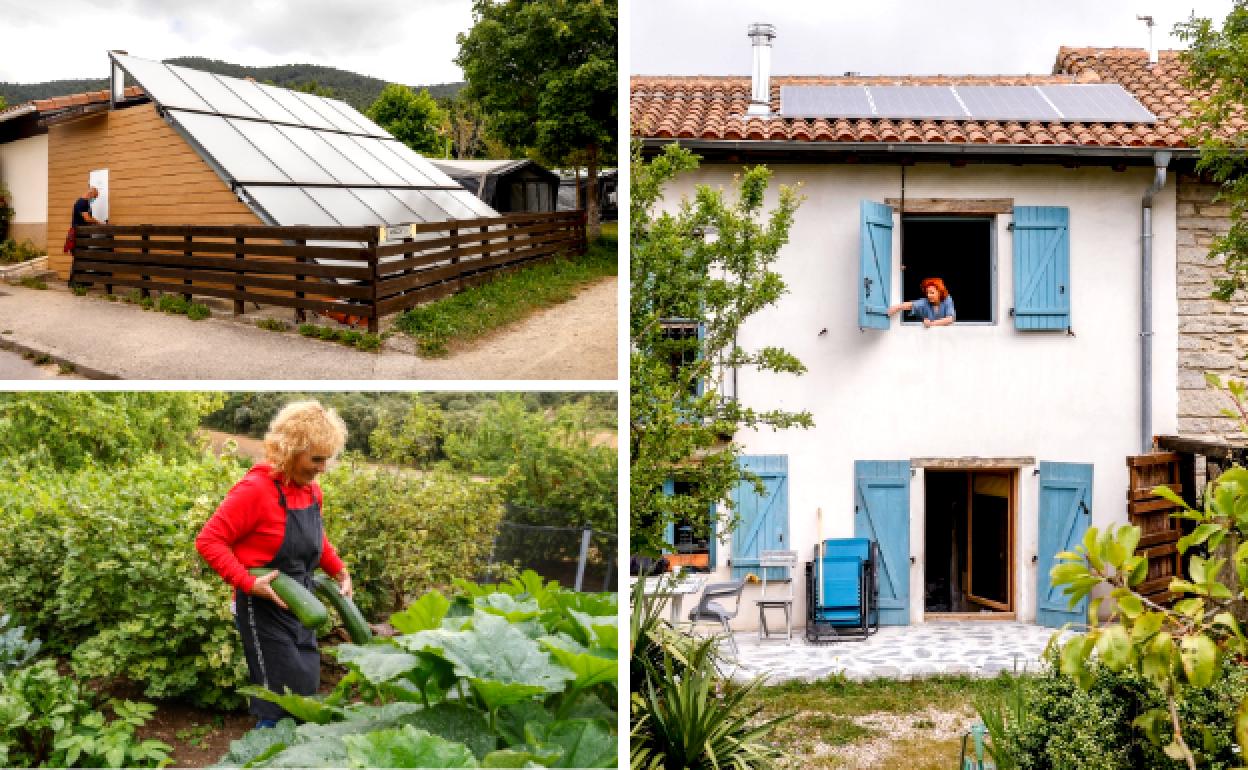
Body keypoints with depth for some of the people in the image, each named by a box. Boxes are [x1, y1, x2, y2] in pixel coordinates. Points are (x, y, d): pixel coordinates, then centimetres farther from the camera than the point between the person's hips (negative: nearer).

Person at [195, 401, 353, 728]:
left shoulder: (311, 490, 3)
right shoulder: (256, 489, -21)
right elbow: (208, 541, -20)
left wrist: (339, 570, 8)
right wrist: (249, 583, -27)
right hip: (264, 607, -8)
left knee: (307, 690, 16)